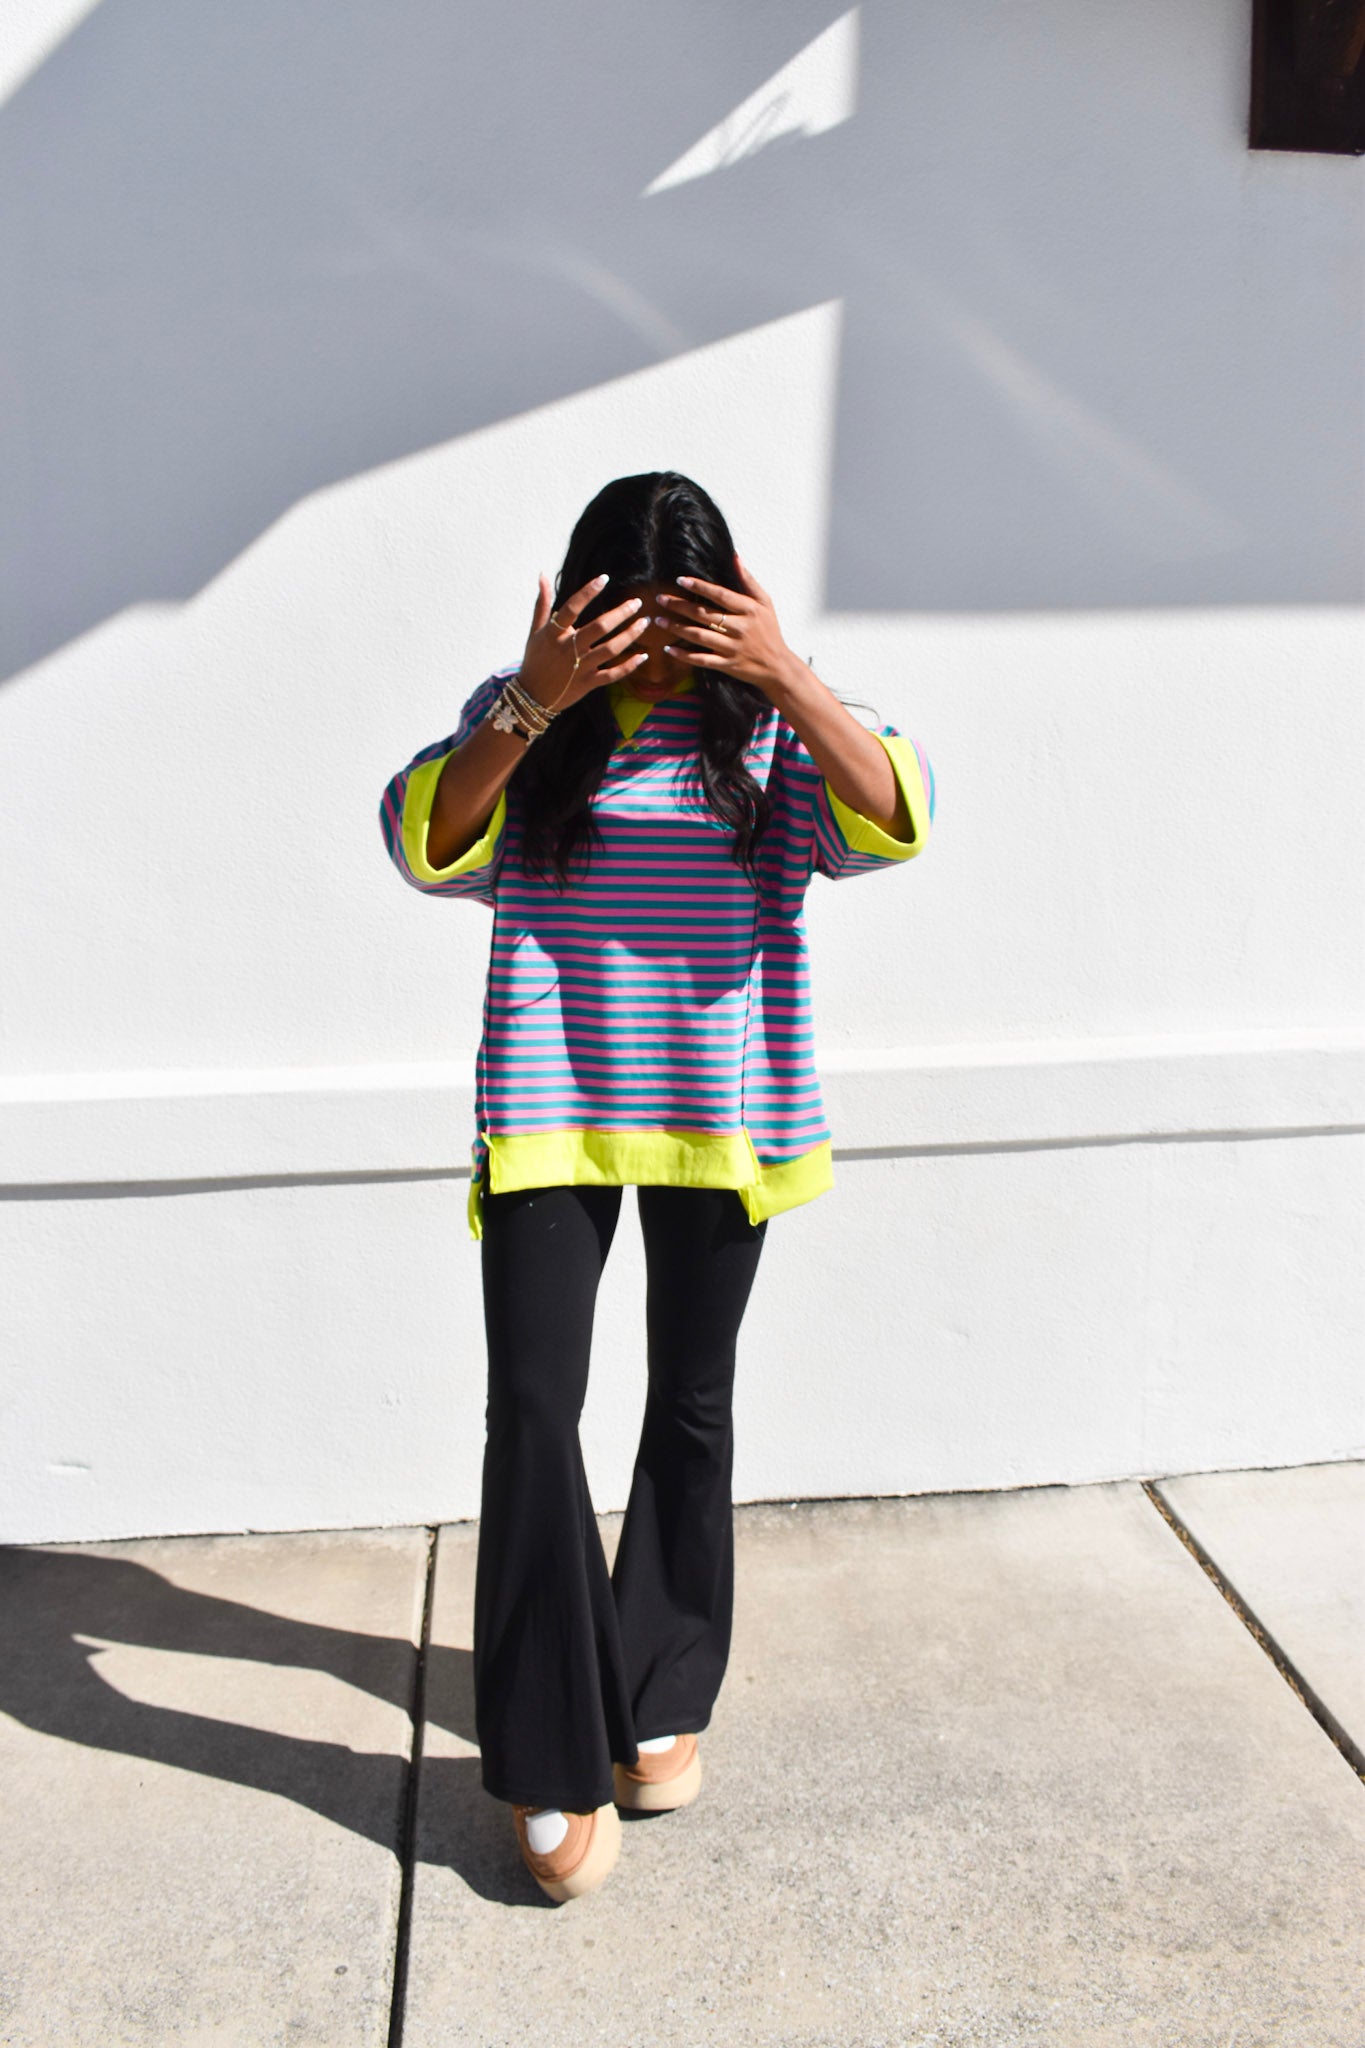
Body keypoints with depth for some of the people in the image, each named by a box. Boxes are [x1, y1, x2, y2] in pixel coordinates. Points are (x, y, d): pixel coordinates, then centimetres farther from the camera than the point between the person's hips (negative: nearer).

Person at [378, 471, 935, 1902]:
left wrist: (788, 678, -27)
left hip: (716, 1111, 1)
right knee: (531, 1409, -7)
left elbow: (891, 824, -16)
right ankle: (552, 1765, 7)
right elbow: (425, 845, -14)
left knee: (691, 1409, 12)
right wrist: (534, 704, -25)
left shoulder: (765, 719, 0)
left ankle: (665, 1697, 32)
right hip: (549, 1107, 0)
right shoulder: (521, 716, 0)